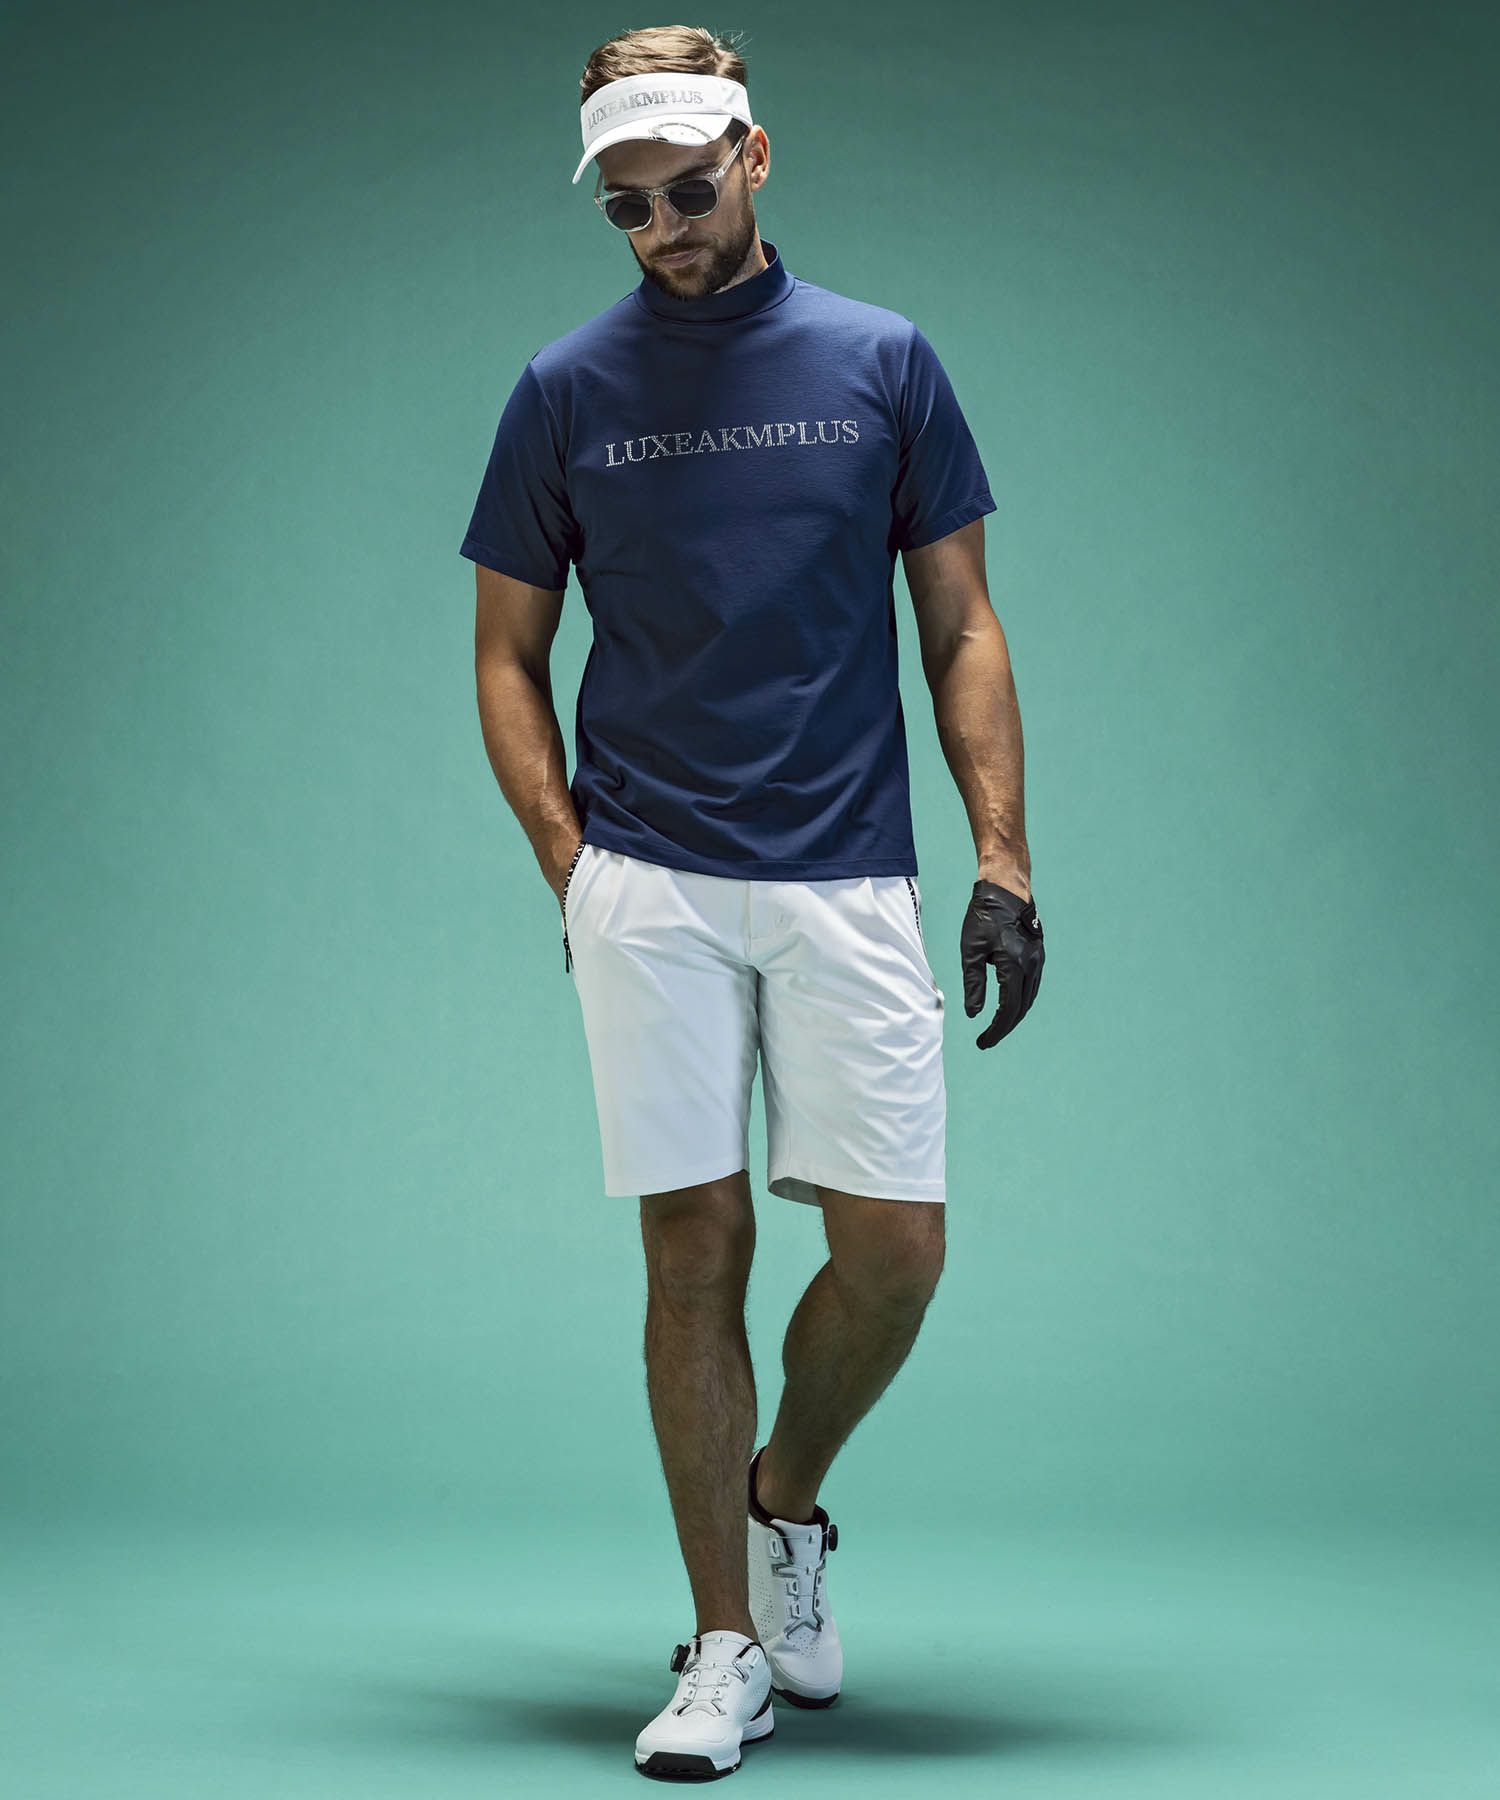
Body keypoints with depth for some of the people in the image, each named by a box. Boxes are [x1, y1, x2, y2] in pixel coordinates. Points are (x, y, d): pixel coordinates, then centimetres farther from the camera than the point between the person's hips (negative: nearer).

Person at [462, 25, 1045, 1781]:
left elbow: (960, 628, 7)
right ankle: (727, 1644, 11)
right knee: (695, 1248, 0)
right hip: (650, 892, 0)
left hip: (849, 881, 1)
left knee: (894, 1244, -3)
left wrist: (1004, 861, -2)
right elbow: (507, 657, 10)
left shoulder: (883, 363, 5)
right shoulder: (563, 390, 5)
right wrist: (571, 864, -3)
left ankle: (786, 1507, 26)